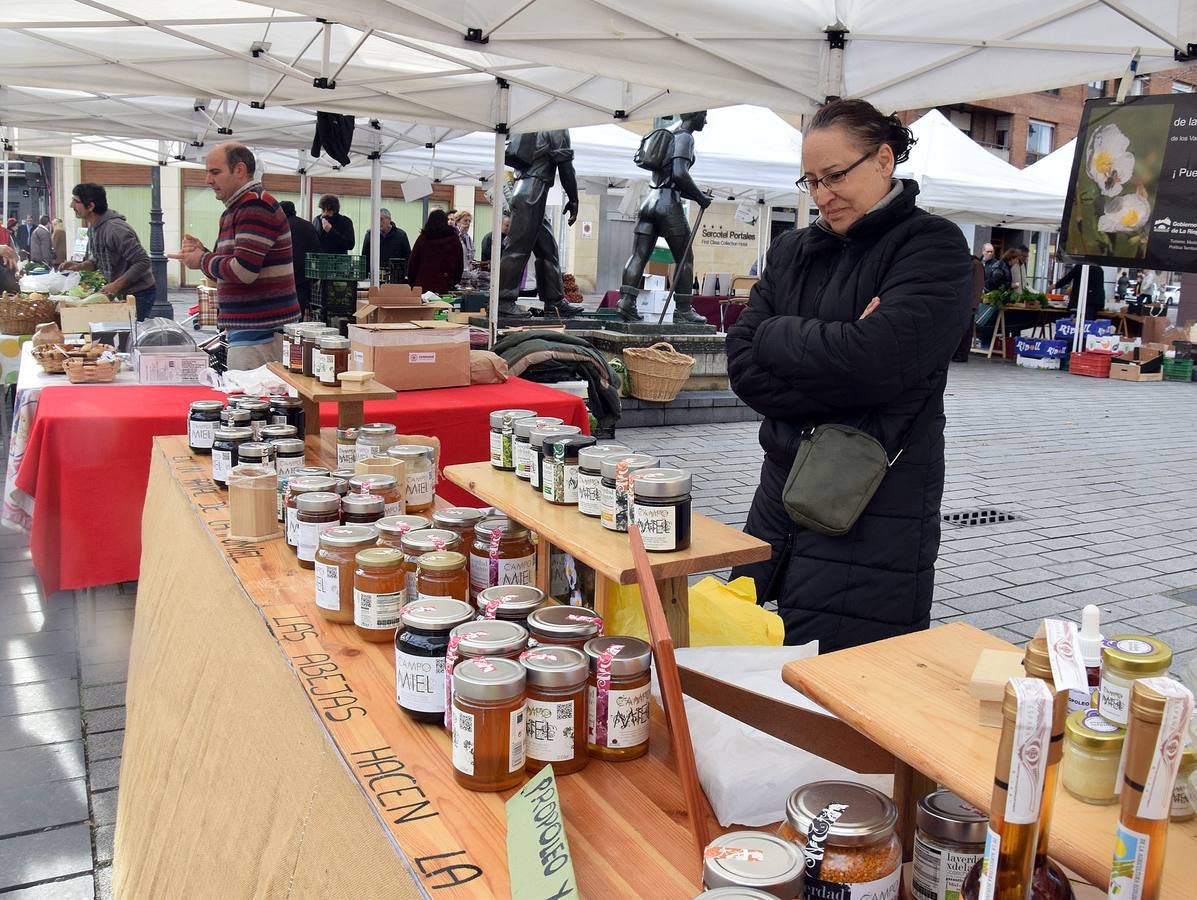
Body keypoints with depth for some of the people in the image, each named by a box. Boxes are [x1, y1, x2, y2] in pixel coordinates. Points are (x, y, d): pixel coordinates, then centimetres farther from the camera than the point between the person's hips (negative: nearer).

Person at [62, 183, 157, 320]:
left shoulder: (115, 229, -23)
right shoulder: (92, 227, 7)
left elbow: (143, 262, -25)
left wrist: (116, 285, -25)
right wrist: (79, 266, 1)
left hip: (139, 293, -9)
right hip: (121, 293, 9)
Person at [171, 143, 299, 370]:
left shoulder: (257, 207, -13)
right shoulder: (232, 212, 20)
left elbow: (244, 271, -21)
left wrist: (203, 261, -4)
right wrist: (201, 253, 7)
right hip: (247, 328, 10)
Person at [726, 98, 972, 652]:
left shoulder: (932, 248, -4)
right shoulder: (792, 252, 13)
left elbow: (873, 362, -21)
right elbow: (742, 363, 1)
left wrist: (776, 337, -7)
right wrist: (834, 345, -12)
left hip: (875, 518, -6)